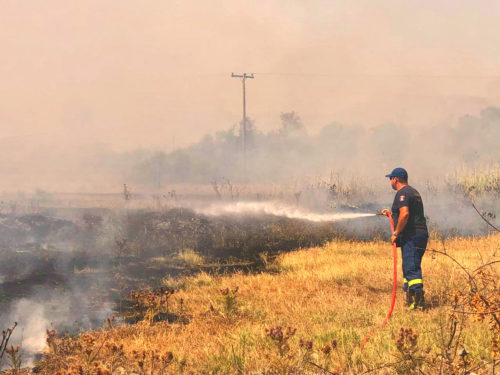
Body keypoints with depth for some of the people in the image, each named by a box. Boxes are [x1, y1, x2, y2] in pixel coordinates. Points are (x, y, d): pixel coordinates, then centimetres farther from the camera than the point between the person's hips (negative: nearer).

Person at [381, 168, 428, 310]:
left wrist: (396, 233, -18)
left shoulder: (402, 193, -10)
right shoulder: (413, 192, 22)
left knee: (411, 270, -14)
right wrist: (390, 213, 39)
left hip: (411, 237, -10)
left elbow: (405, 214, -26)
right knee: (410, 269, 17)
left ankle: (418, 302, -21)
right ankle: (410, 301, 20)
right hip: (421, 234, 10)